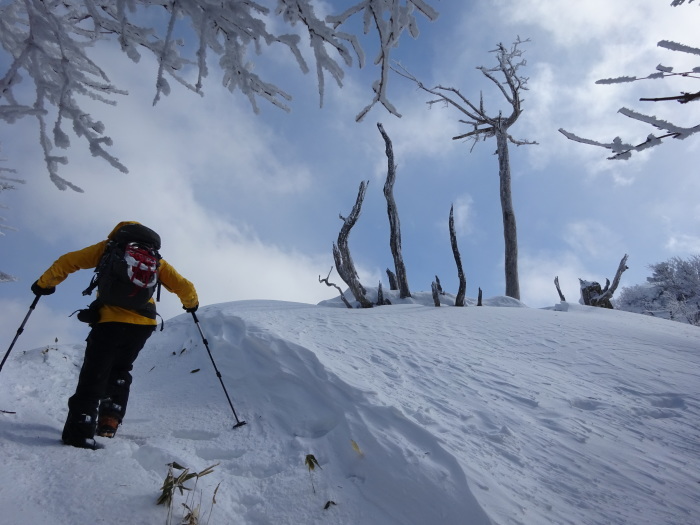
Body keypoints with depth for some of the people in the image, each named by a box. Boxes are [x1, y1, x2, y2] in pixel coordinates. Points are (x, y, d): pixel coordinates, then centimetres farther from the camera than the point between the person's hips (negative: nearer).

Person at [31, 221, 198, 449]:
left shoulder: (109, 248, 13)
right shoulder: (156, 259, 18)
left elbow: (68, 261, 9)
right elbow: (184, 287, 16)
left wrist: (45, 283, 22)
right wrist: (191, 304, 35)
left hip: (111, 320, -3)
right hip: (143, 323, 3)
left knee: (94, 374, 2)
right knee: (120, 371, 23)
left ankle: (81, 429, -10)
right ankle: (110, 421, 15)